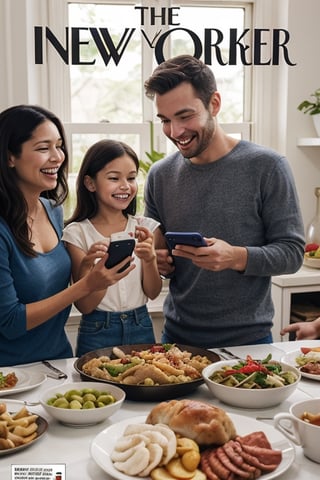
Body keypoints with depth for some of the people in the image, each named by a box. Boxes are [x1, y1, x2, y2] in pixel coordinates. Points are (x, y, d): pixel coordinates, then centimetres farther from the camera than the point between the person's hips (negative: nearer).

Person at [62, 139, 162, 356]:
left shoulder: (145, 227, -2)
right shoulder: (77, 233, -9)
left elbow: (153, 292, -5)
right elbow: (84, 306, -11)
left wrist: (149, 259, -24)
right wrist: (88, 267, -30)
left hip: (141, 328, 3)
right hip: (97, 332, -2)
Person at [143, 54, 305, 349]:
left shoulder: (267, 167, -11)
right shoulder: (160, 175, 0)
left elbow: (292, 252, -11)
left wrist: (237, 257, -27)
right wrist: (157, 262, -11)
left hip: (248, 339, -3)